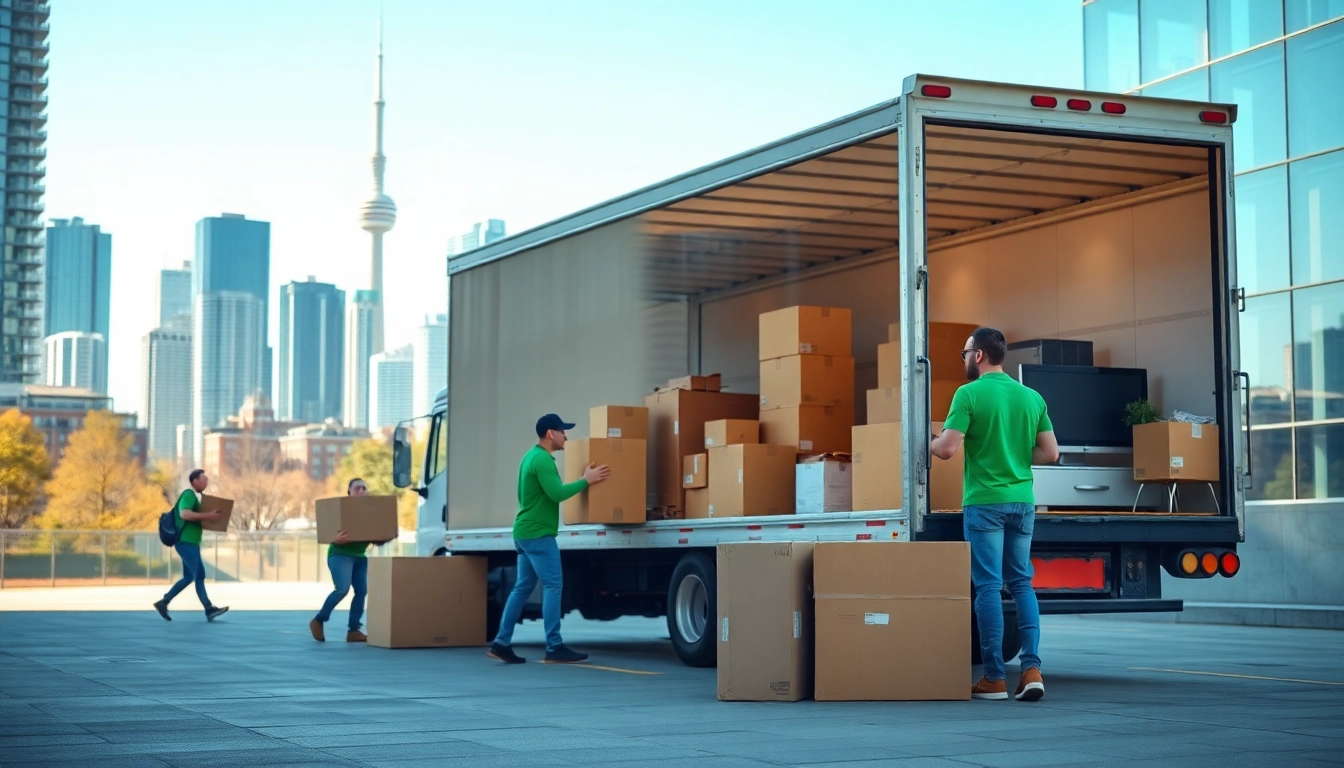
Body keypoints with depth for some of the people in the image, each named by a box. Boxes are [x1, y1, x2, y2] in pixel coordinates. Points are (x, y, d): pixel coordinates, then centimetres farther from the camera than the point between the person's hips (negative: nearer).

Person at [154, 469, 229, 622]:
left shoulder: (195, 496, 19)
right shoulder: (188, 495, -12)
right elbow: (184, 514, -28)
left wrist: (208, 517, 9)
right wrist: (207, 516, -27)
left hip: (190, 542, 10)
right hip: (186, 542, -10)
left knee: (189, 577, 12)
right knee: (199, 575, -10)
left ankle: (164, 603, 16)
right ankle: (209, 610, -10)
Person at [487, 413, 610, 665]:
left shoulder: (531, 456, 17)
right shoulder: (542, 460, -16)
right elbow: (557, 493, -24)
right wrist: (585, 480, -15)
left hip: (525, 531, 10)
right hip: (538, 533, -10)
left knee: (523, 587, 10)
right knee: (553, 585, -10)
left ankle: (501, 644, 8)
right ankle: (554, 648, -12)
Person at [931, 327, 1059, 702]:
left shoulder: (969, 394, -8)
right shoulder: (1031, 397, 8)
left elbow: (948, 449, -14)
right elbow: (1050, 453, 8)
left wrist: (930, 441, 7)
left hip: (985, 502, -5)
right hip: (1023, 501, 5)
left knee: (988, 586, -1)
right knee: (1022, 583, 12)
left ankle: (994, 677, 1)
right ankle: (1032, 667, 1)